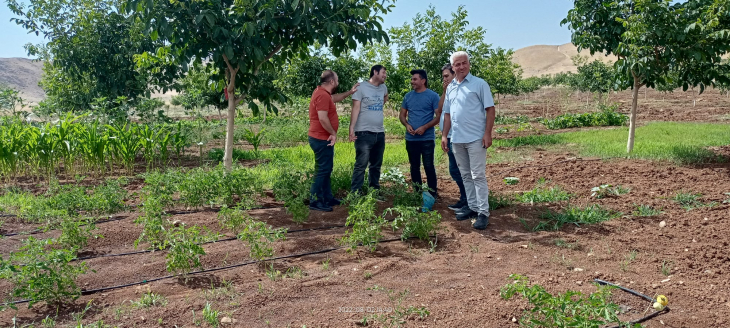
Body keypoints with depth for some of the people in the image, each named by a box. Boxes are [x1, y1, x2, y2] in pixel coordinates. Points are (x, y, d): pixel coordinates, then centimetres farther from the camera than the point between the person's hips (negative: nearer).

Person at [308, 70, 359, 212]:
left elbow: (335, 98, 33)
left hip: (322, 138, 11)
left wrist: (350, 92, 27)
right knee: (322, 170, -6)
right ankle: (315, 201, -1)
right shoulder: (323, 95, -21)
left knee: (326, 169, 17)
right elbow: (322, 118, -29)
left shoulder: (322, 92, 12)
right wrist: (333, 133, -18)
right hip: (322, 139, -11)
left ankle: (327, 198, 25)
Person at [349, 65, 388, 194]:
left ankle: (374, 190, 26)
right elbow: (356, 108, -12)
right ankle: (355, 192, -2)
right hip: (364, 133, -7)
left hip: (380, 133, 7)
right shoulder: (361, 87, -7)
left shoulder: (383, 87, 11)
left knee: (376, 165, 15)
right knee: (361, 165, -7)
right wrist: (351, 128, -20)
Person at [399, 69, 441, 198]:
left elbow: (438, 116, -7)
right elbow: (402, 114, 16)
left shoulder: (433, 96, -4)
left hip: (427, 138, -5)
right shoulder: (408, 96, 10)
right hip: (411, 139, 5)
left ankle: (433, 193, 9)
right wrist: (407, 125, -5)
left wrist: (424, 127, -18)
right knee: (414, 167, 11)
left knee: (428, 167, -2)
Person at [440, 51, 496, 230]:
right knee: (466, 175, 13)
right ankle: (472, 207, 23)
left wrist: (487, 133, -15)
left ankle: (483, 212, 0)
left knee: (478, 176, -4)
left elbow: (490, 109, -7)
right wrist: (444, 135, 11)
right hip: (457, 139, 6)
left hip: (475, 138, -6)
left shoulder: (479, 84, -5)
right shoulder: (450, 87, 12)